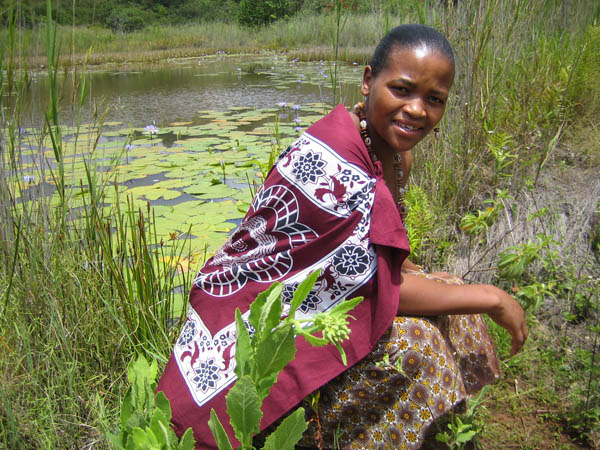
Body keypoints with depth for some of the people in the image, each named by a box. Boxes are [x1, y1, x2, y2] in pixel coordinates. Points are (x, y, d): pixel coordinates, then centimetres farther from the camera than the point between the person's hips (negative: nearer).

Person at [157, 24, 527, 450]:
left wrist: (420, 273, -4)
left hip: (308, 295, 9)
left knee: (451, 303, 4)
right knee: (408, 343, -25)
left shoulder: (395, 153, -1)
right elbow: (377, 286, -28)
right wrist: (490, 298, -19)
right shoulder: (330, 162, -30)